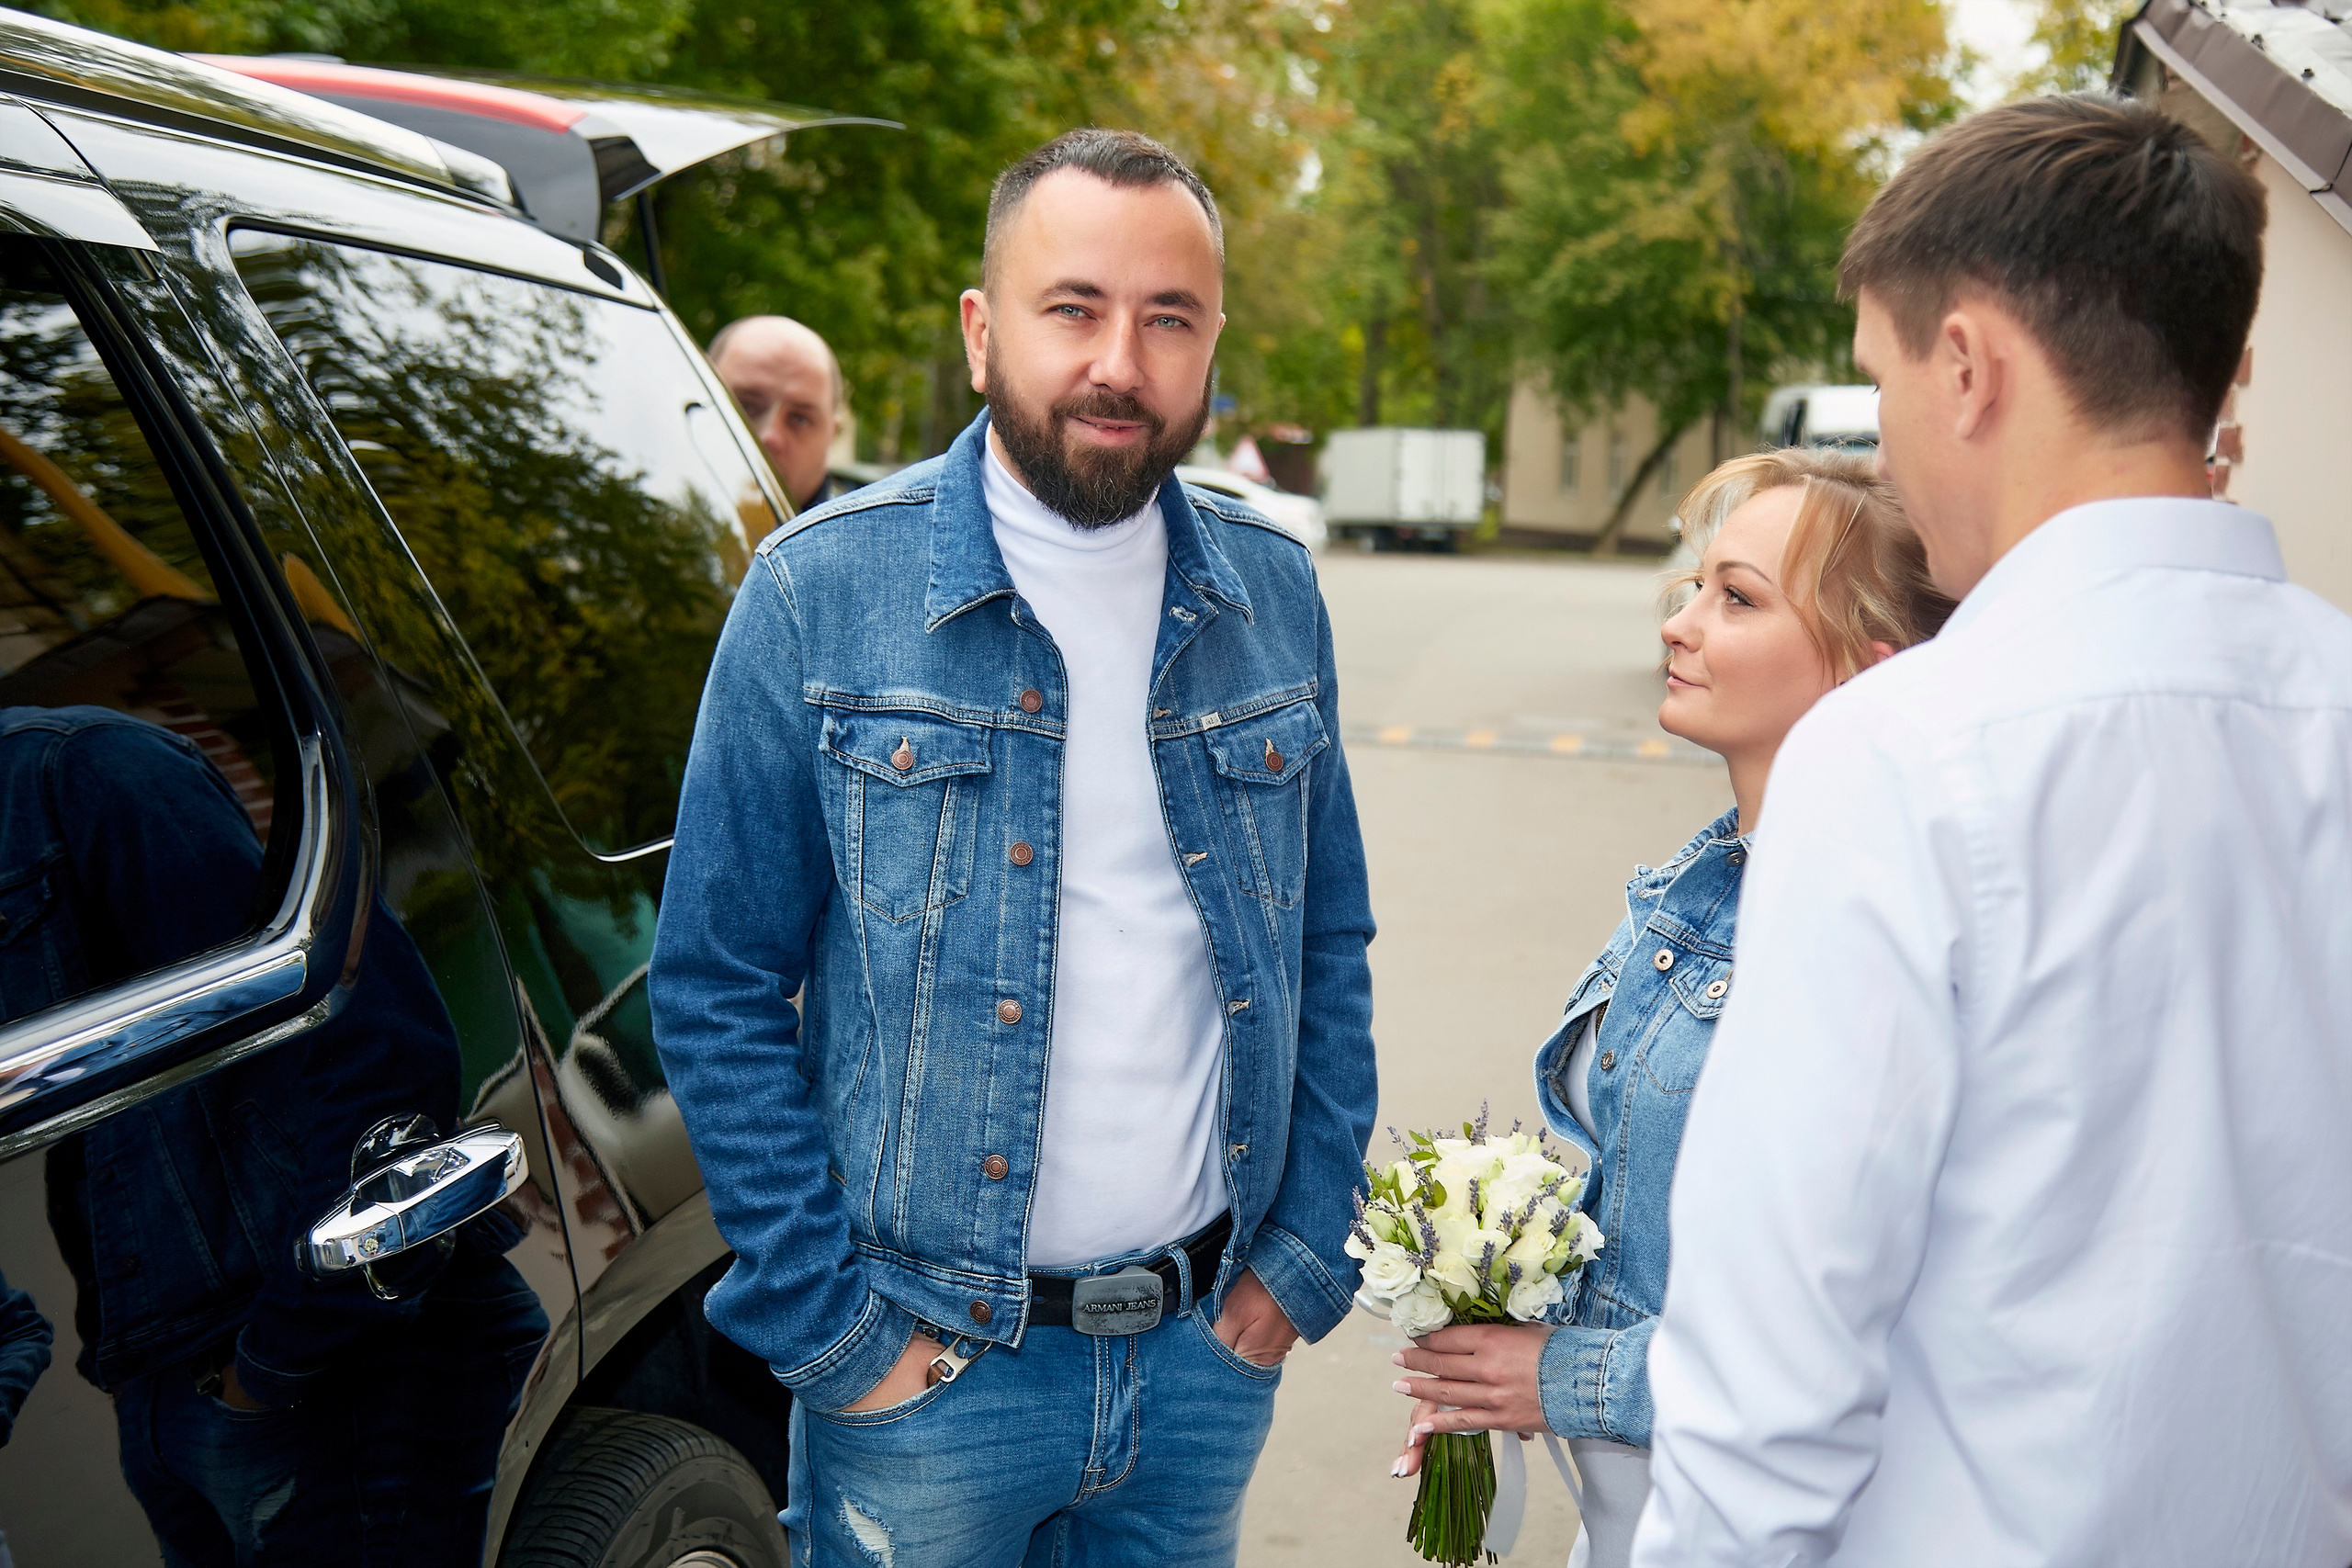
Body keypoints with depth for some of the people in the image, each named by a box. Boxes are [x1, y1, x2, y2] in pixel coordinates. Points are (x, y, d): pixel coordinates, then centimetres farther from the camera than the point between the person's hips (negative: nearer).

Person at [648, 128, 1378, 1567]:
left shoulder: (1274, 594, 1)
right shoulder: (821, 593, -11)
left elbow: (1329, 950, 8)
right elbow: (717, 991, -7)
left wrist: (1305, 1257, 3)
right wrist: (828, 1324, -10)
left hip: (1209, 1351, 4)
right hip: (928, 1366, -3)